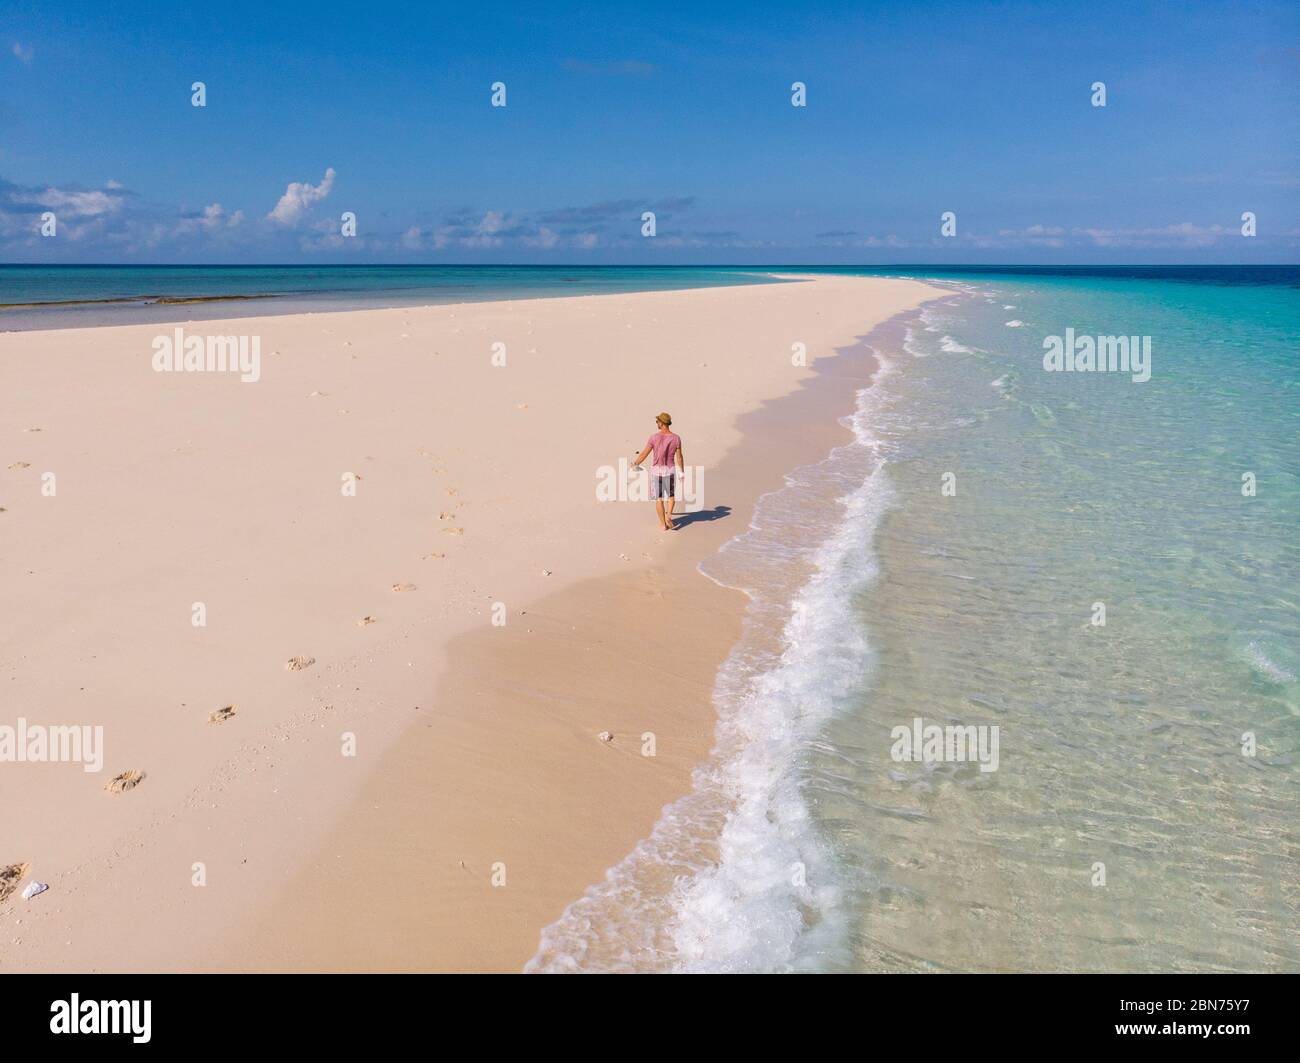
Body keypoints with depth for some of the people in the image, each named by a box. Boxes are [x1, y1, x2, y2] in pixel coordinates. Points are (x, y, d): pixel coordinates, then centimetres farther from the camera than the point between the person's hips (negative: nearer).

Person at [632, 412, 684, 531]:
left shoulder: (654, 437, -13)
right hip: (670, 470, 2)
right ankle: (668, 516, -1)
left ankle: (663, 524, 11)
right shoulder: (676, 438, -7)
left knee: (659, 498, 10)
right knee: (671, 495, 21)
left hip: (657, 470, -2)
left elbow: (644, 454, -8)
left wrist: (635, 464, 9)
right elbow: (679, 457, -3)